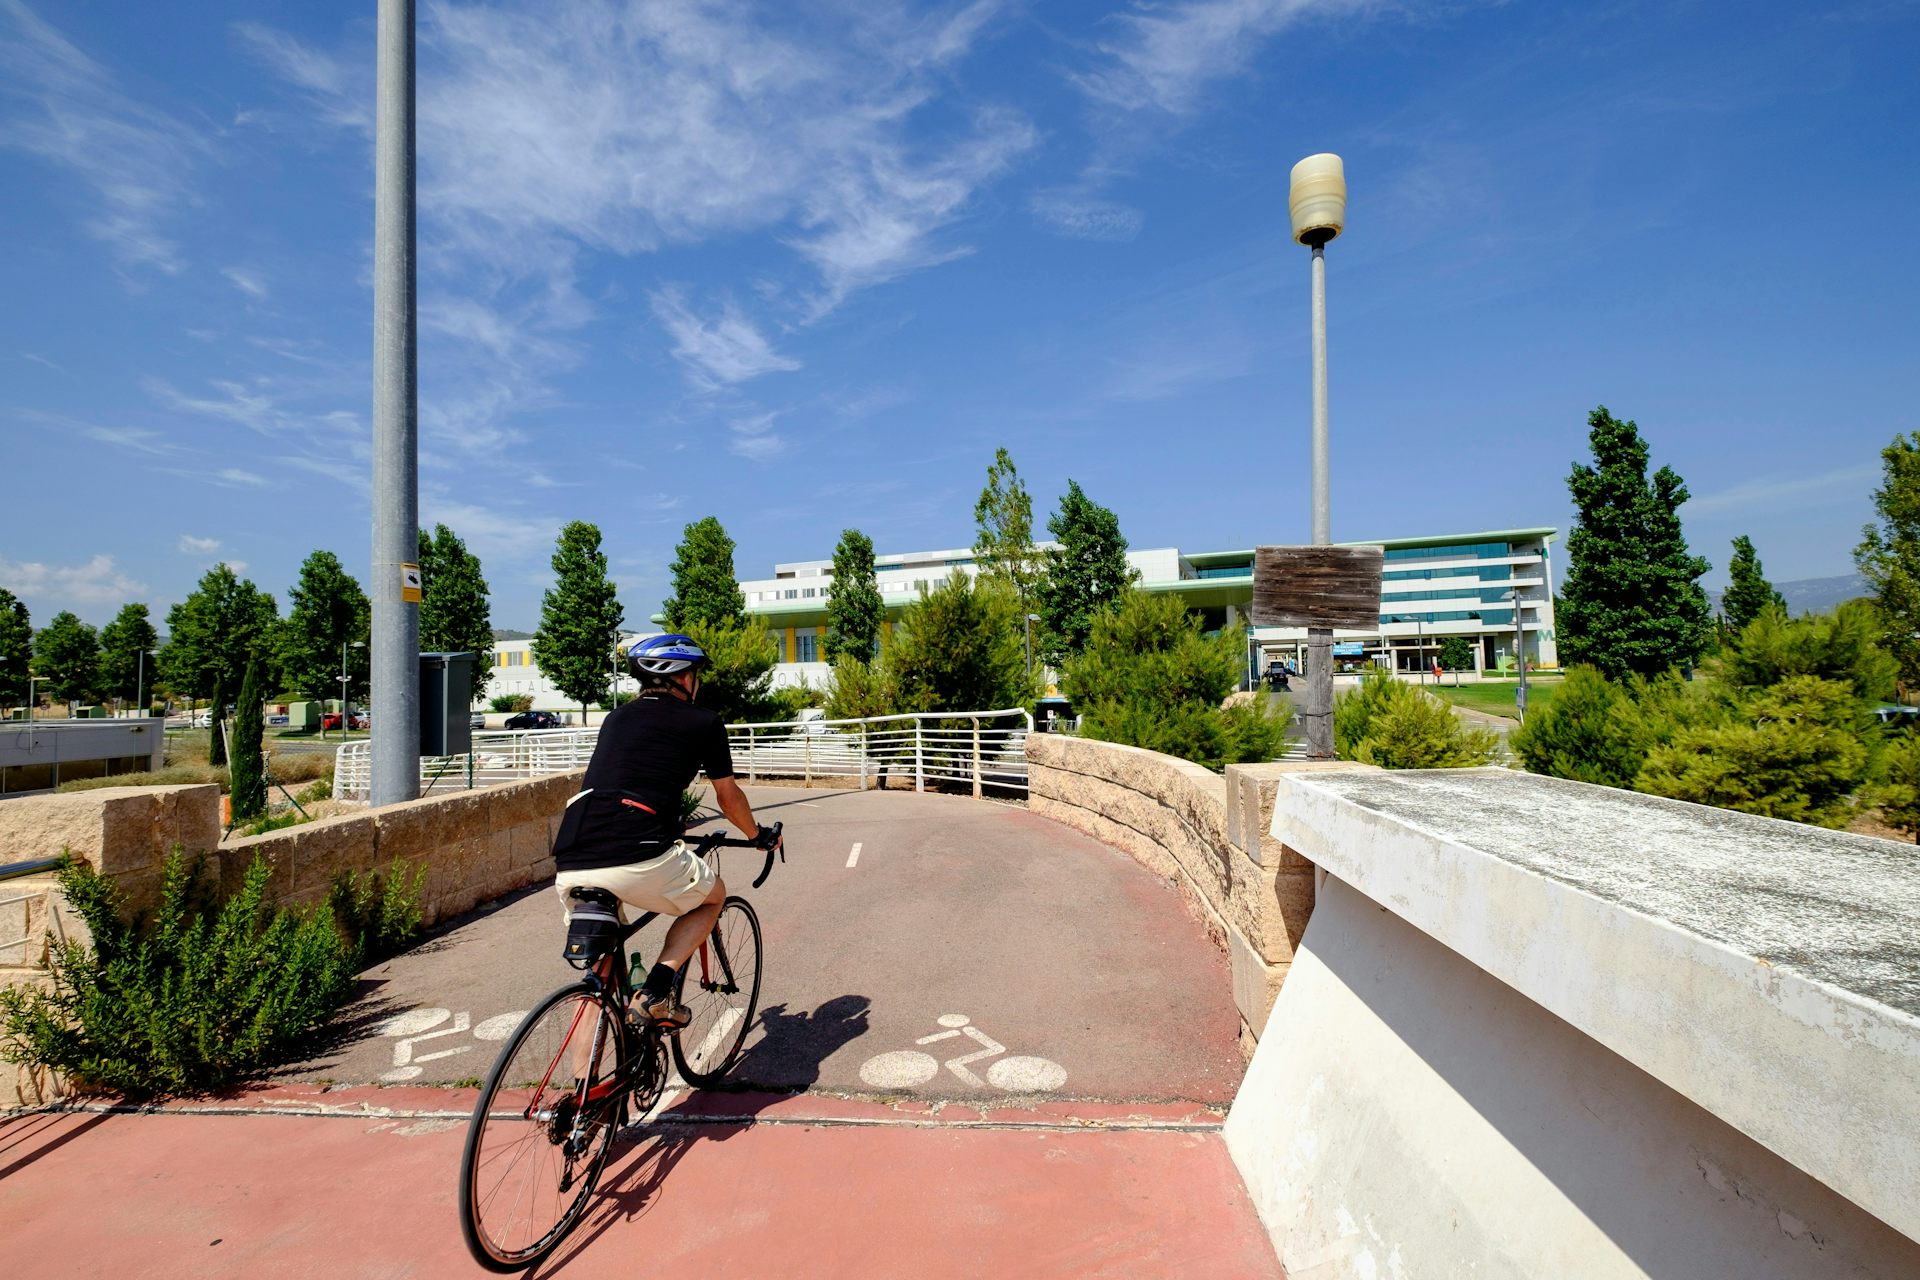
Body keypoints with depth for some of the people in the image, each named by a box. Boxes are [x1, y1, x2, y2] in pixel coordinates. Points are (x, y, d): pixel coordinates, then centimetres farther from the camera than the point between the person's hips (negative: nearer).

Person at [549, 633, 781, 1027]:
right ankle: (657, 989, 6)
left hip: (570, 868, 5)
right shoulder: (703, 722, 10)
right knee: (713, 895, 25)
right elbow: (729, 799, 21)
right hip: (640, 862, -5)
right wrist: (760, 836, 41)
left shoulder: (617, 717, 24)